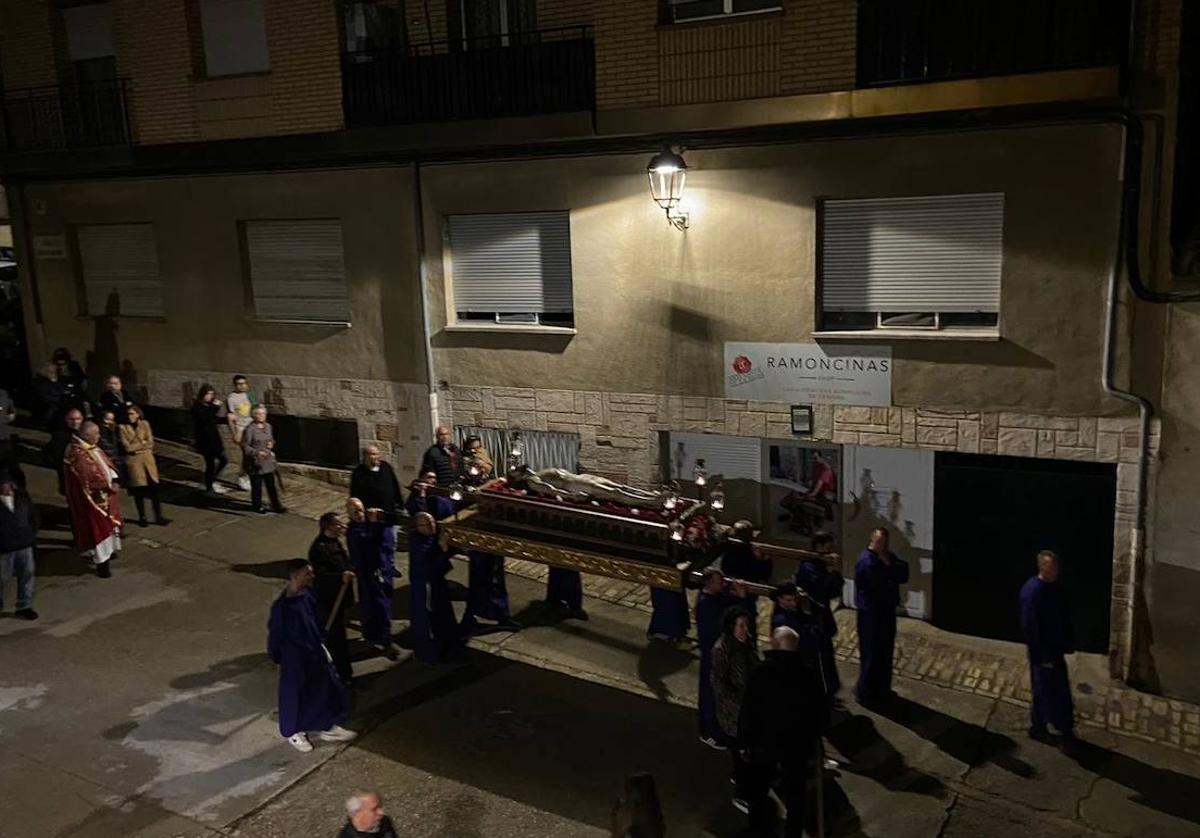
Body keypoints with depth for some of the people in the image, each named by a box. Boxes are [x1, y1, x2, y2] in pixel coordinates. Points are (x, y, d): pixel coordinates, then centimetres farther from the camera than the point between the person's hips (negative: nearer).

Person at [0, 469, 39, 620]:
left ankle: (25, 606, 23)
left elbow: (33, 515, 10)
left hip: (24, 544, 4)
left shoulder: (23, 497, -2)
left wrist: (32, 534, 4)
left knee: (26, 575, 10)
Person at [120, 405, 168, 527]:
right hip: (133, 461, -1)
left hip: (148, 459, 1)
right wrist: (142, 443, -7)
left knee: (154, 489, -1)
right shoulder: (123, 428, 0)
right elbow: (127, 447, -8)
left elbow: (150, 444, 1)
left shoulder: (145, 424, 6)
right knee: (139, 491, 5)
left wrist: (135, 446, -8)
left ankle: (158, 516, 5)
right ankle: (142, 517, 17)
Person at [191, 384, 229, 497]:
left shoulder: (210, 405, 10)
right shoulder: (197, 407, -11)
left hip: (214, 438, 7)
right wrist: (215, 408, -28)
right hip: (204, 440, -7)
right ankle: (209, 488, 12)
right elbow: (206, 419, -26)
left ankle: (211, 481, 26)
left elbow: (216, 420, 16)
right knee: (210, 464, -2)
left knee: (224, 459, 8)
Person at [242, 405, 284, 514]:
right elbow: (245, 446, -14)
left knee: (271, 485, 11)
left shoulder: (268, 426, 6)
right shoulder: (249, 429, -16)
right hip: (255, 463, -6)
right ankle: (257, 506, 22)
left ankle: (276, 505, 18)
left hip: (268, 461, 6)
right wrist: (257, 453, -27)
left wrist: (271, 444, -1)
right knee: (257, 486, 6)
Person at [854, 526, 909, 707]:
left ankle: (882, 690, 31)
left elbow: (904, 574, -5)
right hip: (871, 613, -9)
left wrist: (889, 564, -18)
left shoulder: (888, 556, 7)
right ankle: (866, 693, 11)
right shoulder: (866, 561, -22)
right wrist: (893, 576, -7)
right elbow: (883, 586, -24)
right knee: (871, 655, -1)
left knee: (885, 652, 17)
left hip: (887, 610, 9)